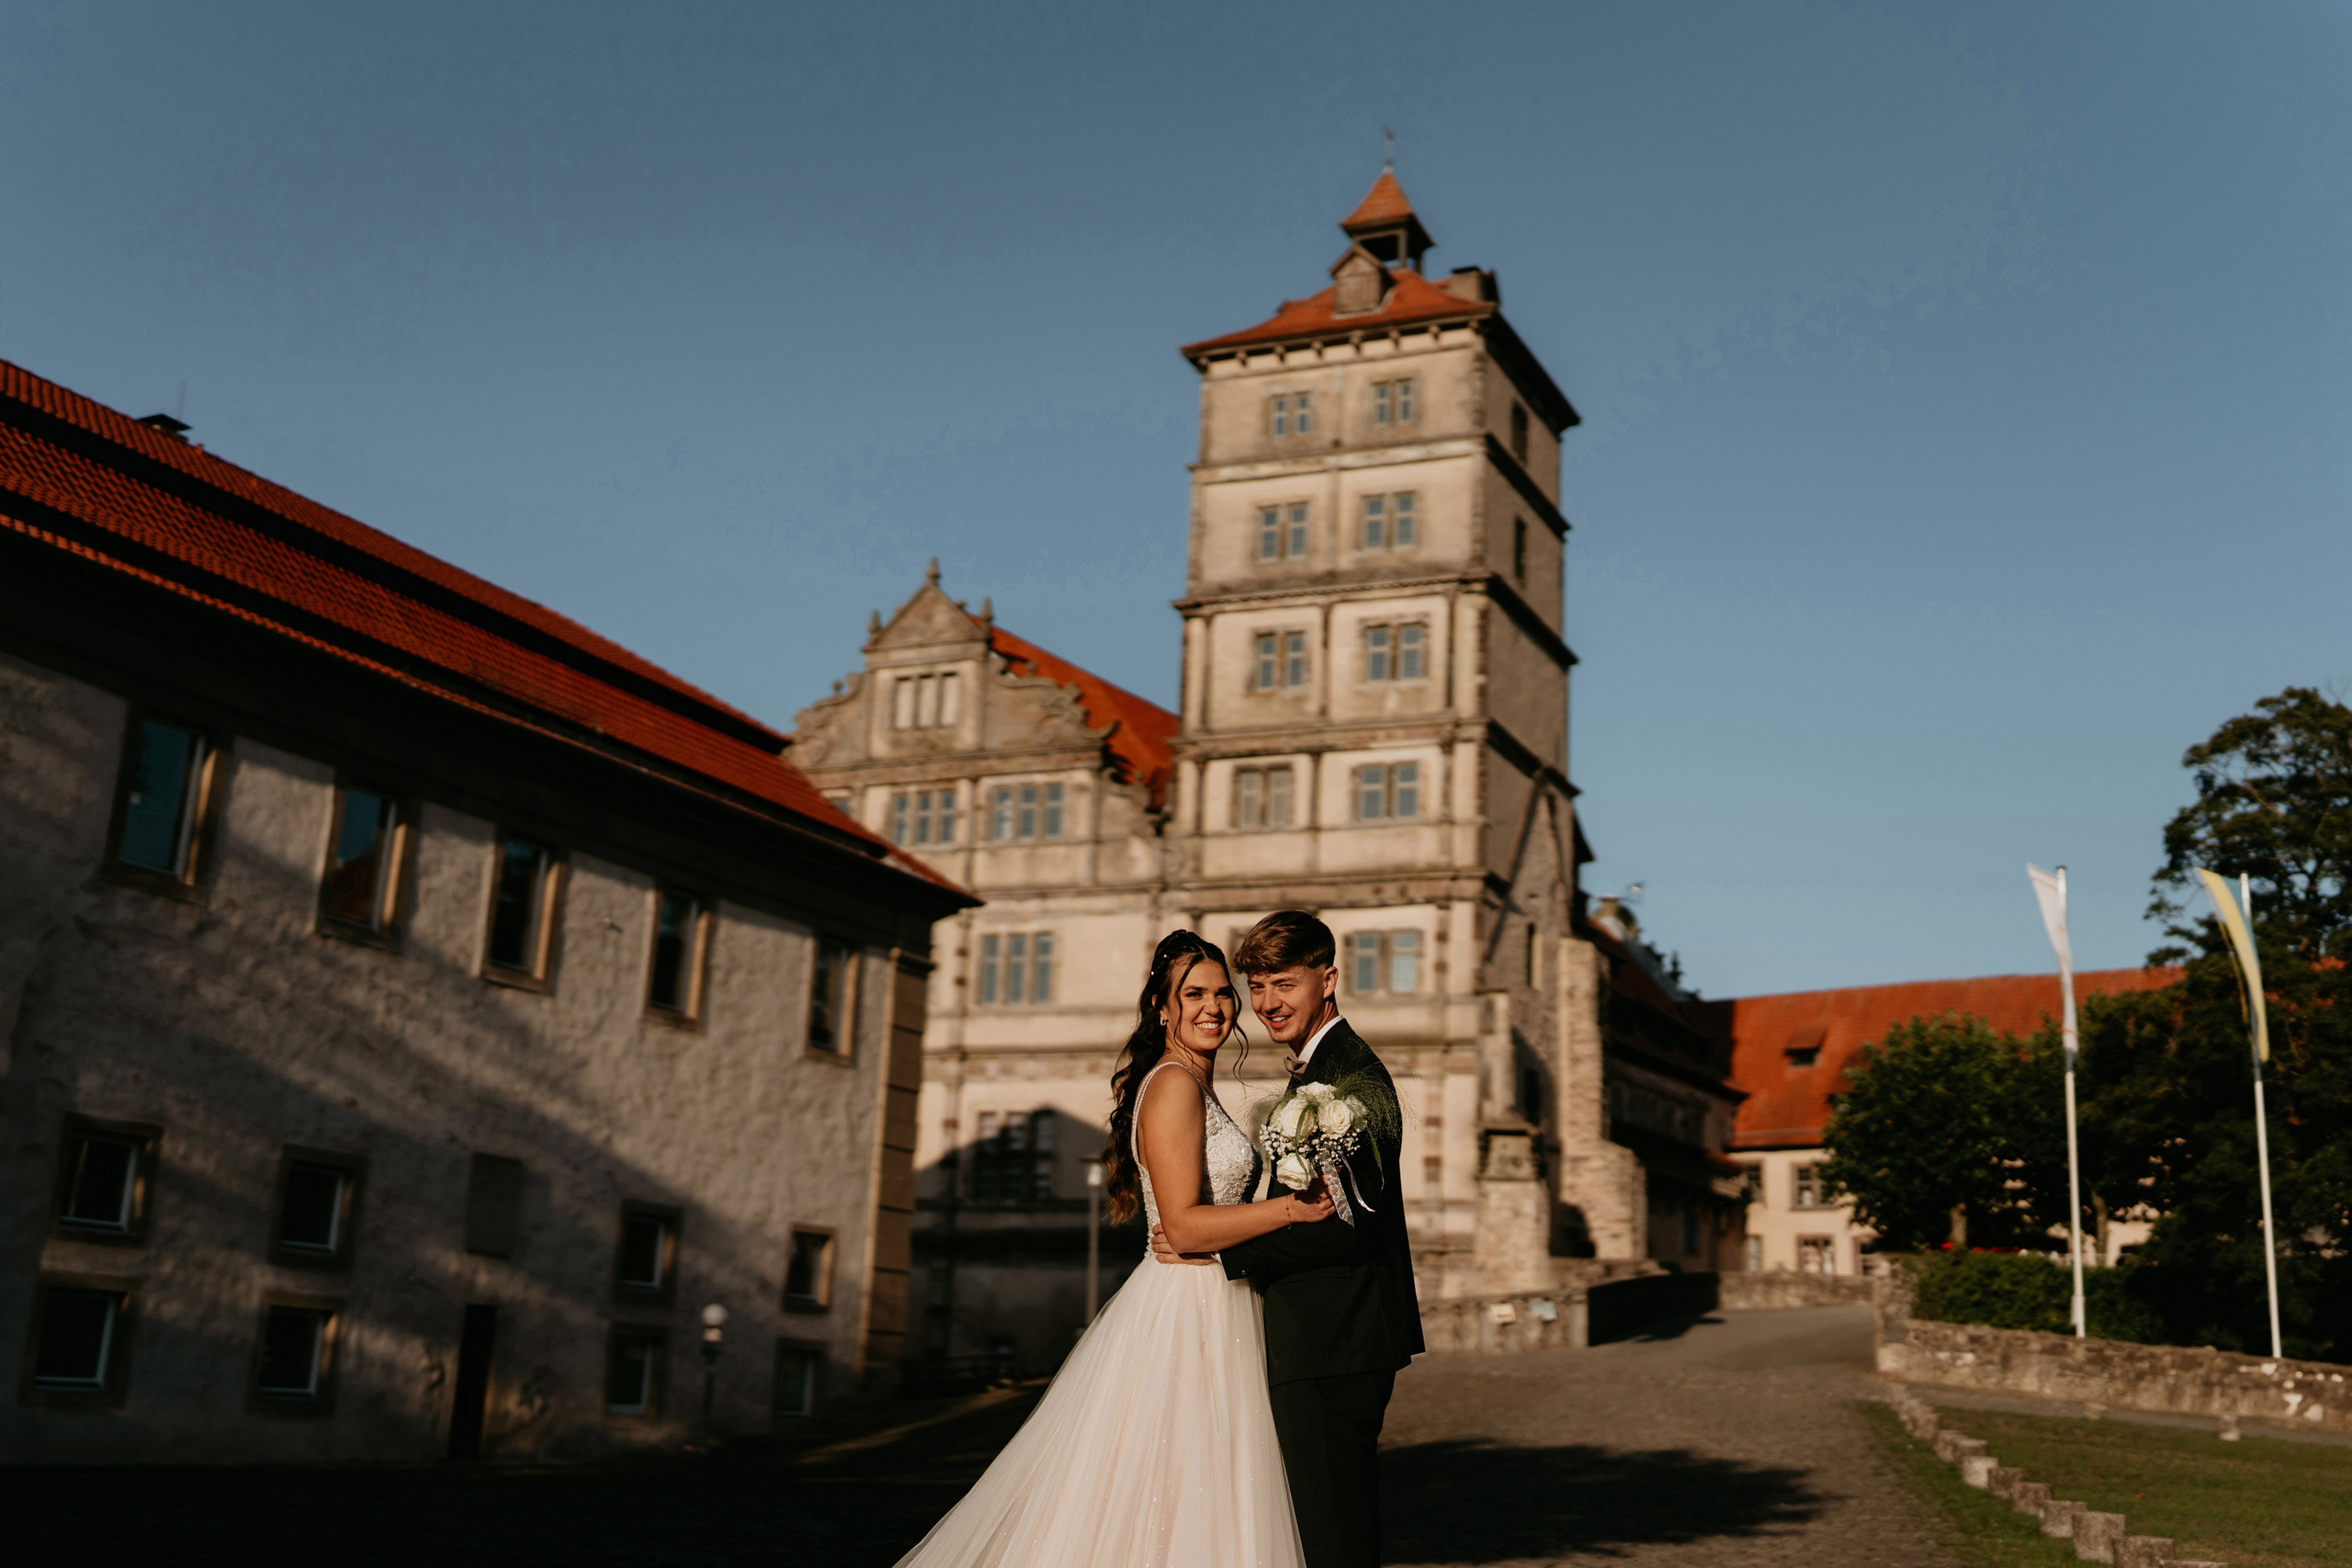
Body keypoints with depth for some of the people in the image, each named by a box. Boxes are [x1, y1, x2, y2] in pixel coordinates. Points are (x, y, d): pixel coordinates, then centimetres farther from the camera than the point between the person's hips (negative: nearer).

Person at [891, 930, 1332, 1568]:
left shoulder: (1196, 1089, 16)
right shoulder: (1174, 1085, -14)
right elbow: (1184, 1225, -21)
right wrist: (1293, 1208, -20)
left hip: (1211, 1315, 10)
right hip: (1185, 1316, -10)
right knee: (1173, 1514, -5)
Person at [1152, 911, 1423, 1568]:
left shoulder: (1352, 1075, -16)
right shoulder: (1316, 1069, 17)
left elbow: (1352, 1222, -23)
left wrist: (1218, 1249, -19)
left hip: (1333, 1346, -11)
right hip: (1326, 1340, 11)